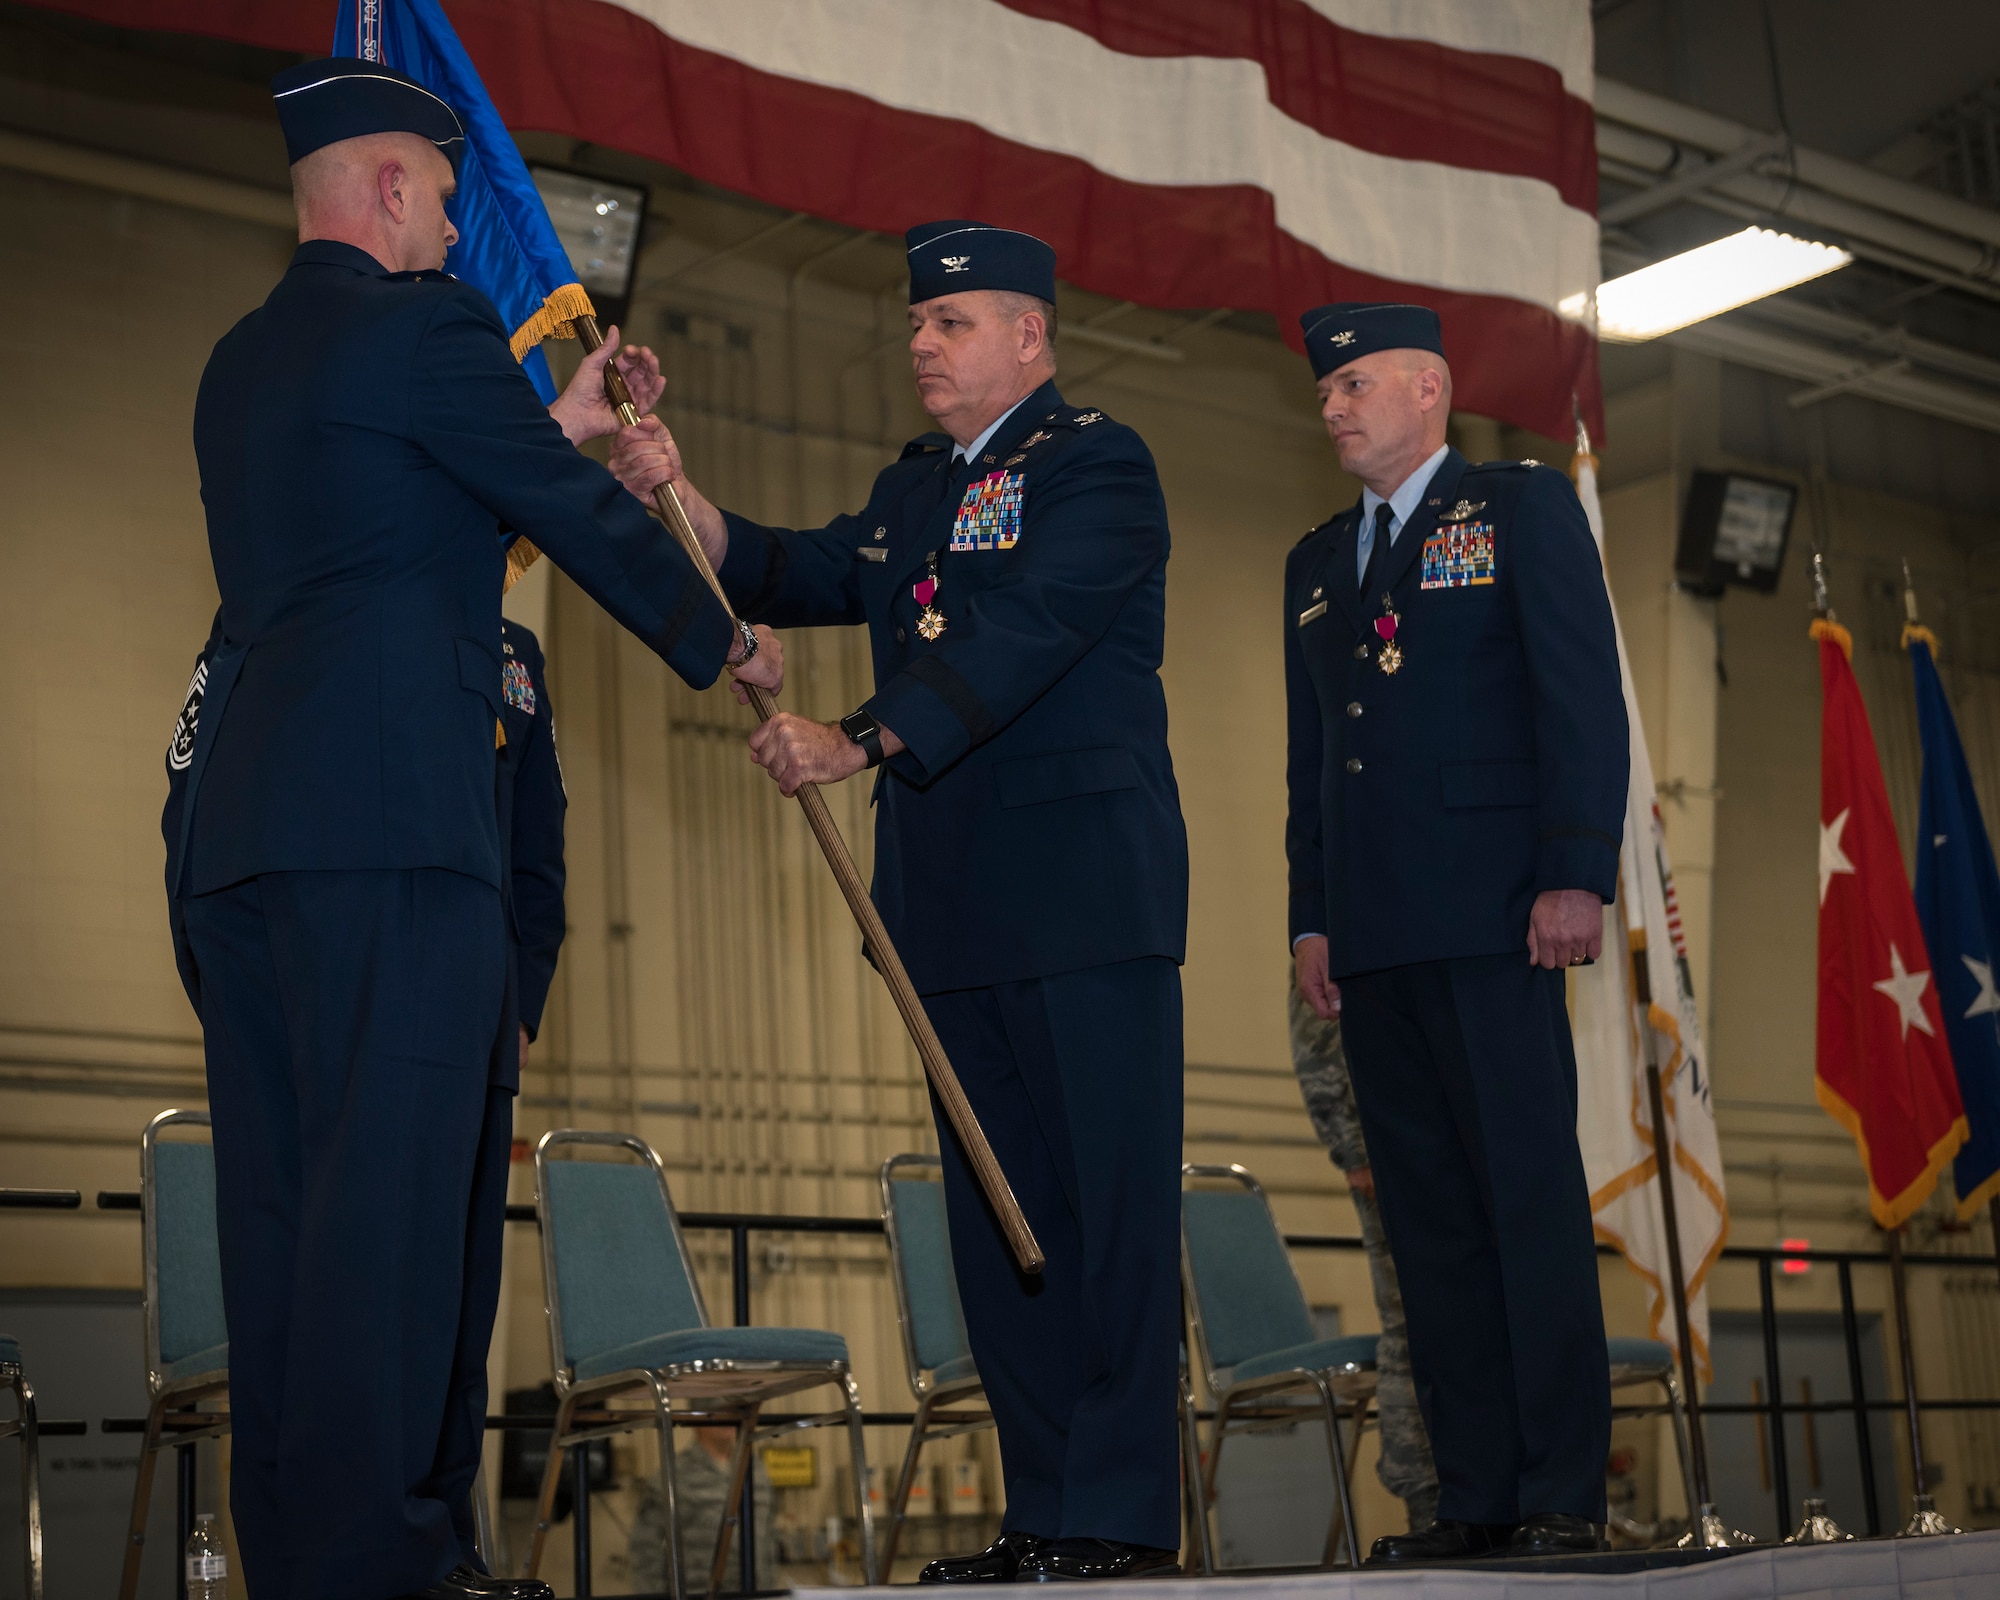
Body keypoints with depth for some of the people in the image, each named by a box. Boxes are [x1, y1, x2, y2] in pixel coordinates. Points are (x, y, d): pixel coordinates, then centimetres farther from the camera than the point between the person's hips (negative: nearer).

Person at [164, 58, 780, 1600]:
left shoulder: (244, 360, 23)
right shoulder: (422, 324, -3)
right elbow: (582, 523, 3)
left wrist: (557, 431, 37)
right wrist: (727, 639, 18)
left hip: (234, 825, 9)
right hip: (390, 817, -9)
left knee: (279, 1197, 8)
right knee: (390, 1189, -9)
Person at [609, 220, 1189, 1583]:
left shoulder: (1096, 463, -4)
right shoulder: (914, 487, 22)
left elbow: (1018, 634, -18)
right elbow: (796, 575, 17)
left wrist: (861, 742, -25)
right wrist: (678, 493, 2)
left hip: (1086, 891, -8)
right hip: (956, 907, 8)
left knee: (1112, 1203, -5)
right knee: (998, 1213, 8)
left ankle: (1124, 1515, -1)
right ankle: (1043, 1511, 14)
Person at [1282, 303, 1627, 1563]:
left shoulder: (1525, 507, 5)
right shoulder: (1317, 561, 22)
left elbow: (1584, 697, -4)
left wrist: (1577, 878, -13)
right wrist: (1312, 916, 12)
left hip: (1489, 915, -6)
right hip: (1373, 938, 6)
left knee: (1531, 1198, -6)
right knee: (1428, 1216, 4)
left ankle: (1564, 1495, -2)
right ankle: (1476, 1496, 7)